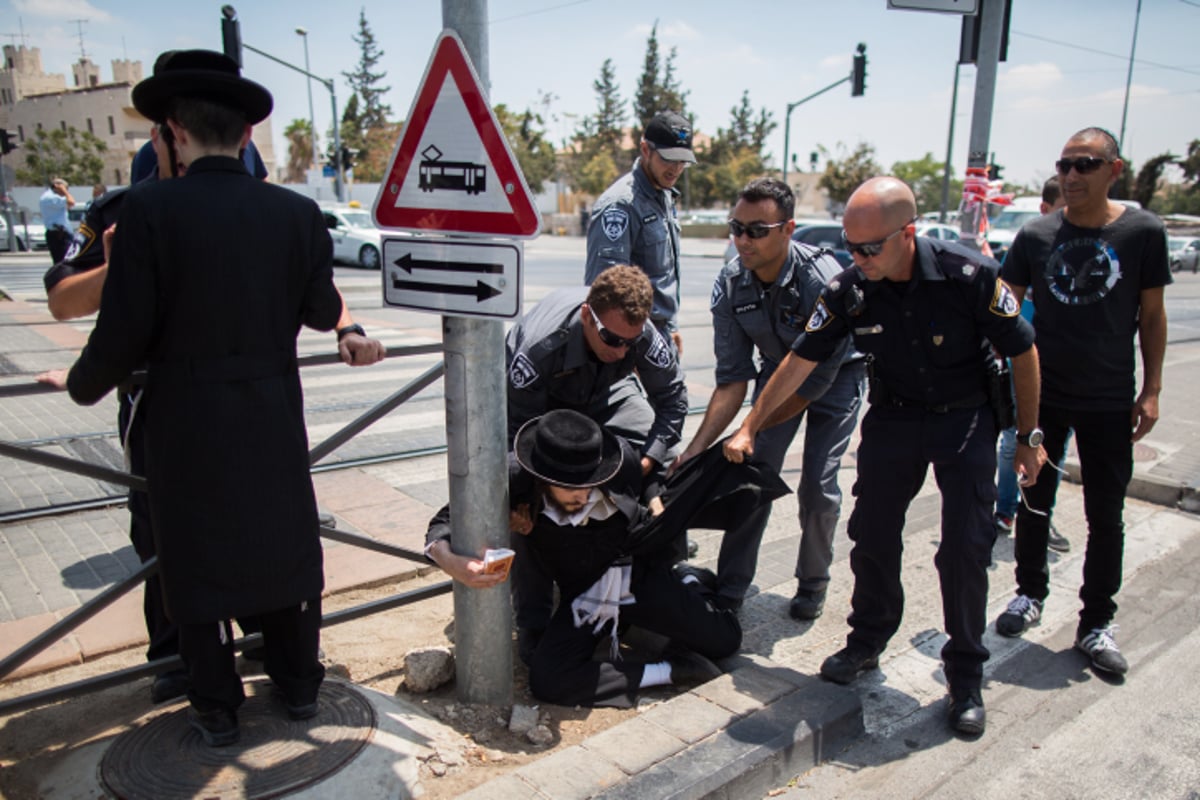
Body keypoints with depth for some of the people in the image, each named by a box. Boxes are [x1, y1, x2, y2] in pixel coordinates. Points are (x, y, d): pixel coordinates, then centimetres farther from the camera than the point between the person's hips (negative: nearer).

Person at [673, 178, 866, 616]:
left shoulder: (823, 278, -35)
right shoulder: (730, 284, -21)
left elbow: (818, 377, -29)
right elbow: (732, 379, -17)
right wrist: (697, 447, -24)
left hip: (836, 374, -3)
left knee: (817, 485, -10)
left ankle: (813, 584, 15)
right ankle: (730, 589, 3)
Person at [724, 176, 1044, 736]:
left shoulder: (970, 276, -23)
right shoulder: (849, 290, -15)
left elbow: (1022, 352, -9)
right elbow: (800, 361, -6)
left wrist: (1030, 437, -4)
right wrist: (749, 429, -5)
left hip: (966, 417, -2)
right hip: (892, 417, 3)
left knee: (965, 548, -5)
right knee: (872, 534, 3)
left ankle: (965, 675, 14)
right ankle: (867, 642, 25)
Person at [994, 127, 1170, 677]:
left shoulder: (1143, 232, -4)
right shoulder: (1035, 236, -1)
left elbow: (1151, 315, 2)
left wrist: (1151, 391, -1)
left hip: (1109, 402, -1)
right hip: (1042, 395, 1)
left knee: (1106, 516, 6)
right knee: (1034, 502, 12)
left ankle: (1097, 622, 20)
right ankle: (1030, 594, 32)